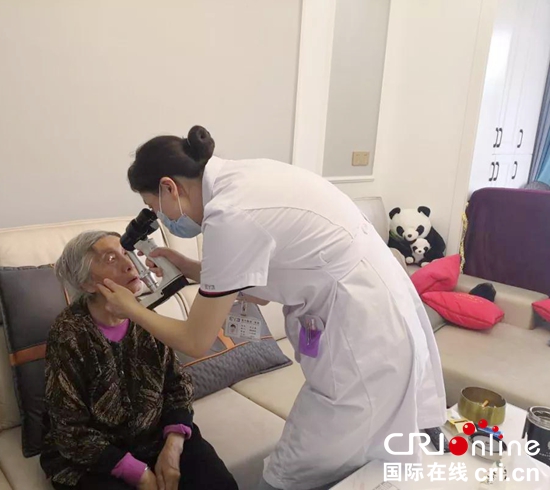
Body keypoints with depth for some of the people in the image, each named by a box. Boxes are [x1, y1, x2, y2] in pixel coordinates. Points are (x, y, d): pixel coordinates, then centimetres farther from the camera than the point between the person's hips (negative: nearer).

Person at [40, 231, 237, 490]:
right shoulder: (68, 334, -17)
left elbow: (179, 385, 0)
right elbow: (72, 431, -15)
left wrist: (173, 446, -15)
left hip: (155, 437, 3)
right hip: (91, 457, -3)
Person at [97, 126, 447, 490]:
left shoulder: (231, 217, -22)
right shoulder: (241, 180, 5)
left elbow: (196, 341, -9)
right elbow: (258, 289, 15)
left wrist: (131, 308, 6)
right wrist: (188, 268, 14)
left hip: (366, 346, -9)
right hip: (377, 325, 9)